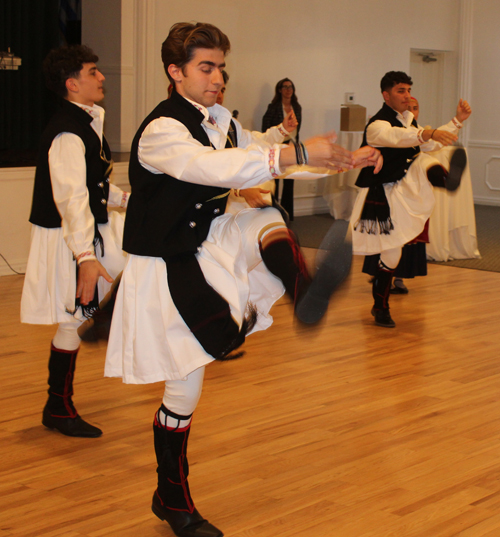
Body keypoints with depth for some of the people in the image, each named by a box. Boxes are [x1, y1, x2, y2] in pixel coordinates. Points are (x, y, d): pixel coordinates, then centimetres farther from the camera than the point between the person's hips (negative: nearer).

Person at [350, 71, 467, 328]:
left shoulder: (408, 120, 10)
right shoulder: (377, 126, -17)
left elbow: (431, 145, 21)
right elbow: (398, 137, -39)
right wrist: (429, 132, -54)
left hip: (406, 185, 6)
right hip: (384, 194, -6)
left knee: (425, 162, -25)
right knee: (391, 251, 0)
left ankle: (448, 178, -62)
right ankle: (380, 307, 18)